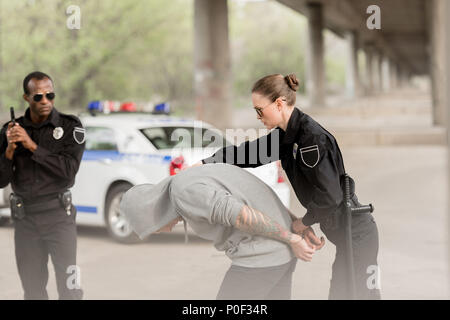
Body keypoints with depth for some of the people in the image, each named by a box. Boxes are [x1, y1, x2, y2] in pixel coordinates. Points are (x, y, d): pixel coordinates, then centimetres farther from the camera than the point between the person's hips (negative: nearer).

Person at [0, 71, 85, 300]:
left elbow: (69, 170, -15)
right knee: (33, 290, 8)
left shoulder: (70, 126, -4)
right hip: (24, 218, 3)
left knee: (69, 289, -8)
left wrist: (32, 146, -19)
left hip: (57, 215, -3)